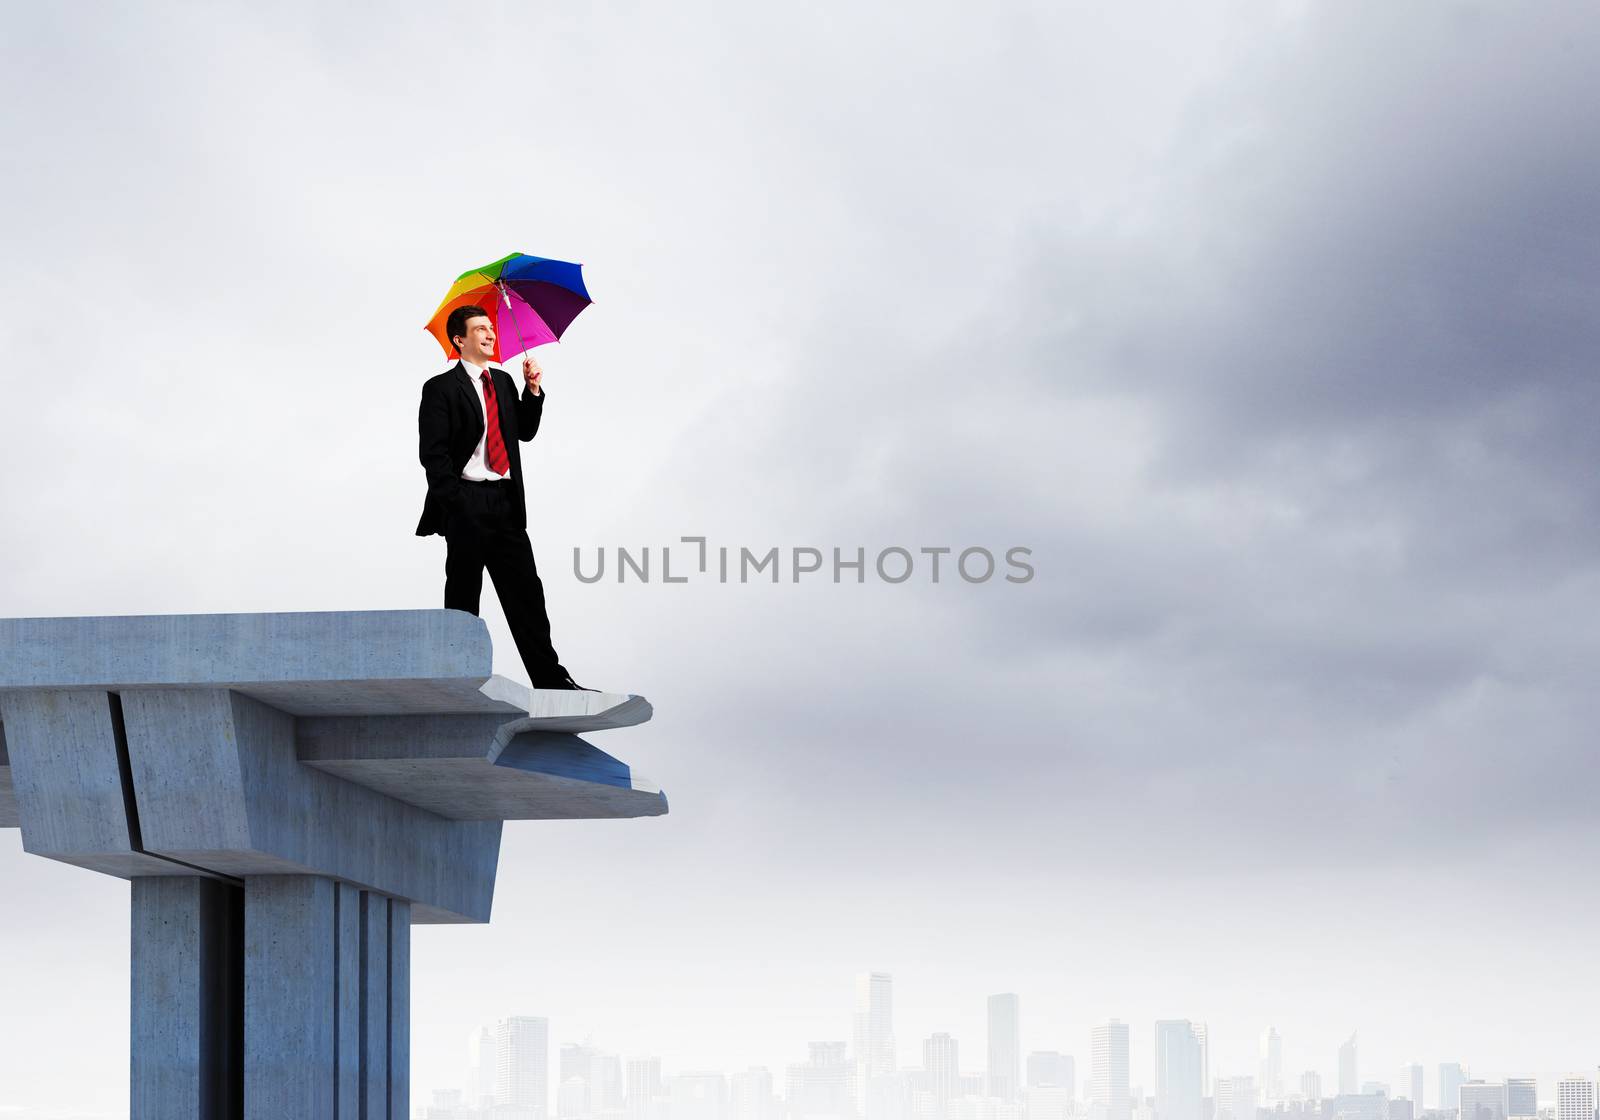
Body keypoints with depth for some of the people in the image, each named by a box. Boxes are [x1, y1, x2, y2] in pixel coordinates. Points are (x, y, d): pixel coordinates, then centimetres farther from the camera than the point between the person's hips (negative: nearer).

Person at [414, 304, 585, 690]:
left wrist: (532, 390, 6)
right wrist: (456, 501, -14)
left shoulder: (503, 381, 16)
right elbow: (432, 453, -9)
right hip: (466, 506, -6)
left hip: (506, 503, 6)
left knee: (526, 593, 3)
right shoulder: (440, 389, -4)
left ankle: (550, 679, 3)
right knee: (463, 598, 0)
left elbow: (524, 432, 19)